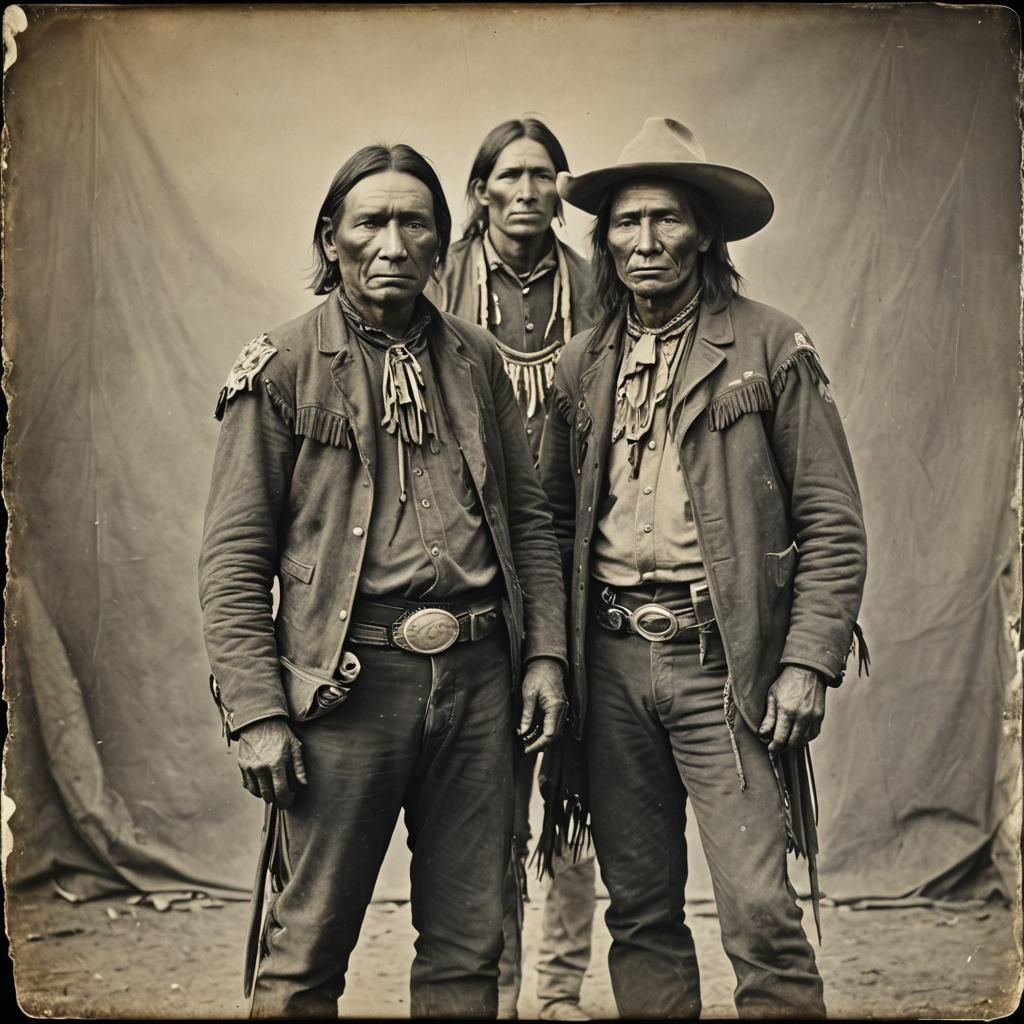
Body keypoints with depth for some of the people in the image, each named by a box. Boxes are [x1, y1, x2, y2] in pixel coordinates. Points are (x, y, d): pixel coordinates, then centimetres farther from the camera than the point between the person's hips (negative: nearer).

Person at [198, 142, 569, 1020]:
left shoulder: (476, 361, 12)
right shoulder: (282, 369, -1)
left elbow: (529, 516, 15)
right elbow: (233, 559, -4)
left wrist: (545, 652, 5)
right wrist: (257, 714, -10)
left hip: (477, 677, 4)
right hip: (350, 682, -3)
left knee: (468, 944, 13)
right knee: (307, 949, 6)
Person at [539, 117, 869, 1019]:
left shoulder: (769, 346, -1)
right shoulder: (583, 365, 11)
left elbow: (833, 522, -2)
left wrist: (809, 662, -11)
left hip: (721, 661, -4)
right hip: (612, 663, 4)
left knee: (760, 914, -6)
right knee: (639, 910, 13)